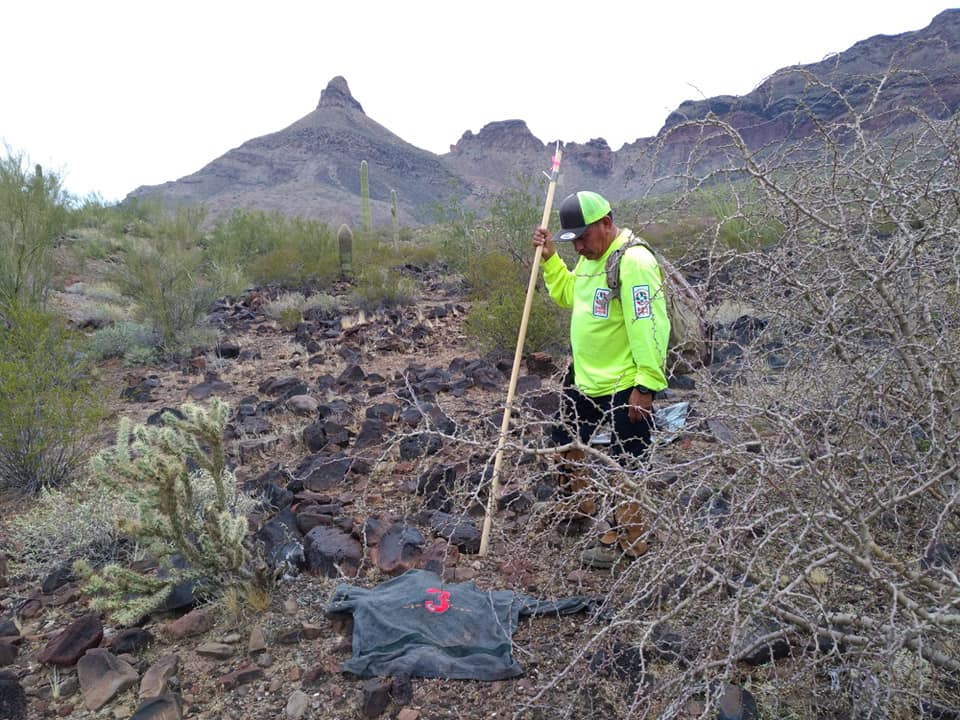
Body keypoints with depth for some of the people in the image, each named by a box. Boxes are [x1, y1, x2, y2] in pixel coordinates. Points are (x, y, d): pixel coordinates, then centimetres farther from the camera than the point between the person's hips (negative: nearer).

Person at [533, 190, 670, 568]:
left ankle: (625, 540, 23)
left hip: (624, 387, -10)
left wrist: (646, 385, -25)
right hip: (585, 379, 10)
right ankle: (586, 509, 46)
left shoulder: (633, 261, -22)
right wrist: (550, 256, 9)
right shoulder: (590, 258, 8)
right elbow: (566, 294, 22)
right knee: (566, 446, 23)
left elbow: (649, 325, -25)